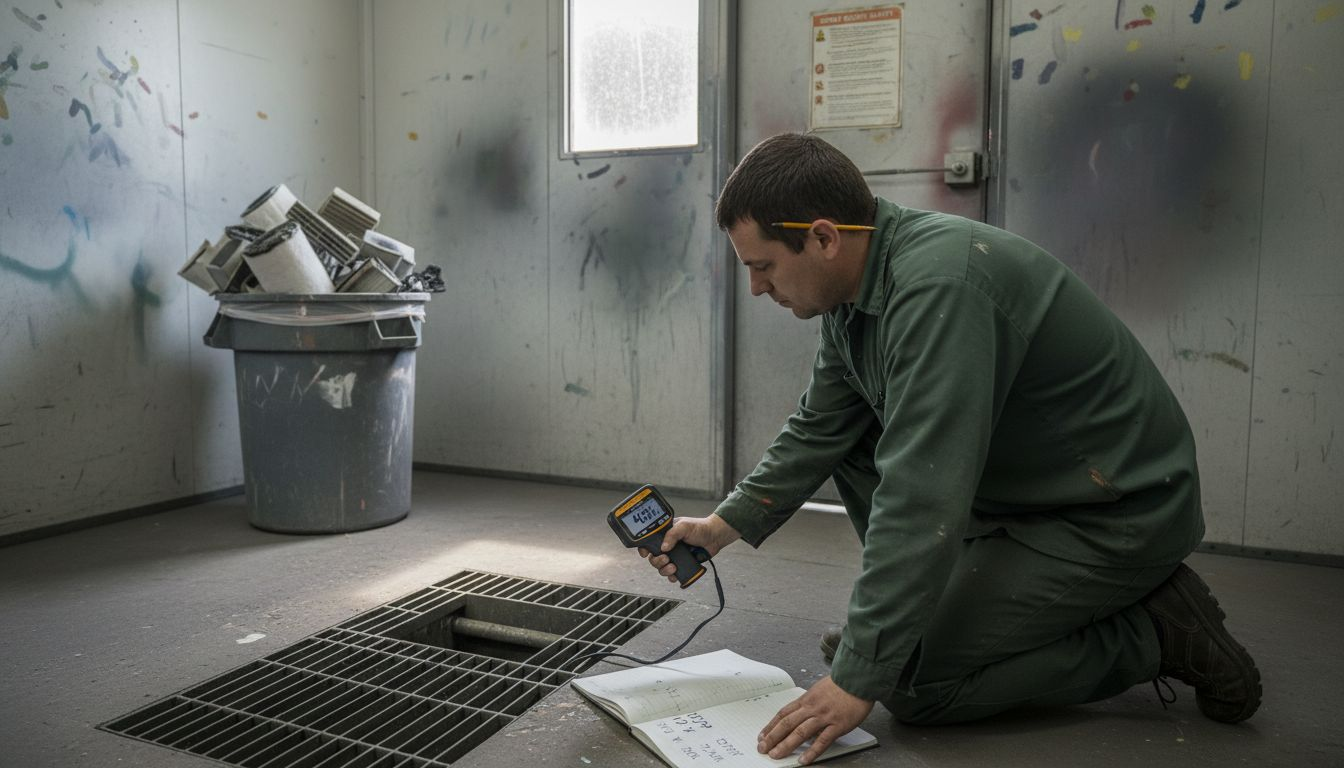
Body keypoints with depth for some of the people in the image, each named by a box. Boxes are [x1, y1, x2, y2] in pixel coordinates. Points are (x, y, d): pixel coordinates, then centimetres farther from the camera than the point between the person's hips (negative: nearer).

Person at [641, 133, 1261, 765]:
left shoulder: (940, 286, -30)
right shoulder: (858, 286, 0)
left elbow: (923, 499, -34)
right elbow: (818, 430, 11)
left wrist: (857, 680, -29)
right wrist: (724, 525, 6)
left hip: (1115, 514, -9)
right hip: (1019, 486, 9)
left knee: (910, 686, -12)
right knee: (852, 436, 6)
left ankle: (1153, 632, 0)